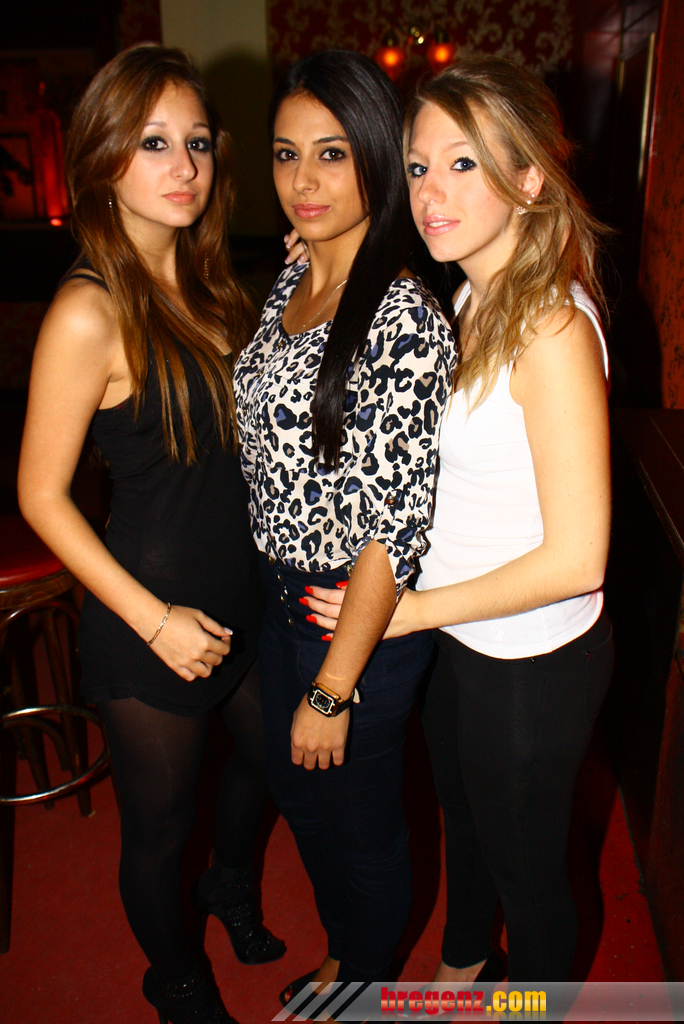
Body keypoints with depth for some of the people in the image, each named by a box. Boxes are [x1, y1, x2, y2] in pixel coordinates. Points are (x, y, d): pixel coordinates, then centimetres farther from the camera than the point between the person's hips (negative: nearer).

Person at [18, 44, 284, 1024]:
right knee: (158, 824, 17)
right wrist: (154, 619, -18)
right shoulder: (90, 313, -21)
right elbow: (41, 495, -17)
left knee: (266, 757, 28)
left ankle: (232, 886, 61)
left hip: (246, 592, 7)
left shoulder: (207, 281, 2)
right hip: (151, 620, -7)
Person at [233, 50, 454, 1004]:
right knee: (297, 792, 27)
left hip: (360, 617, -8)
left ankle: (365, 982, 49)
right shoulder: (292, 284, 2)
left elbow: (397, 522, -24)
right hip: (280, 593, 9)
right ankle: (342, 954, 57)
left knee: (359, 816, 17)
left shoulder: (405, 321, -24)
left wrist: (332, 690, -19)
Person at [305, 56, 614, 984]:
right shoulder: (471, 296, 0)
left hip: (532, 661, -8)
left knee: (525, 863, 18)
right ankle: (461, 966, 61)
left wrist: (414, 608, -17)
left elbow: (577, 559, -27)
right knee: (462, 820, 31)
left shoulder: (552, 327, -27)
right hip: (457, 638, 9)